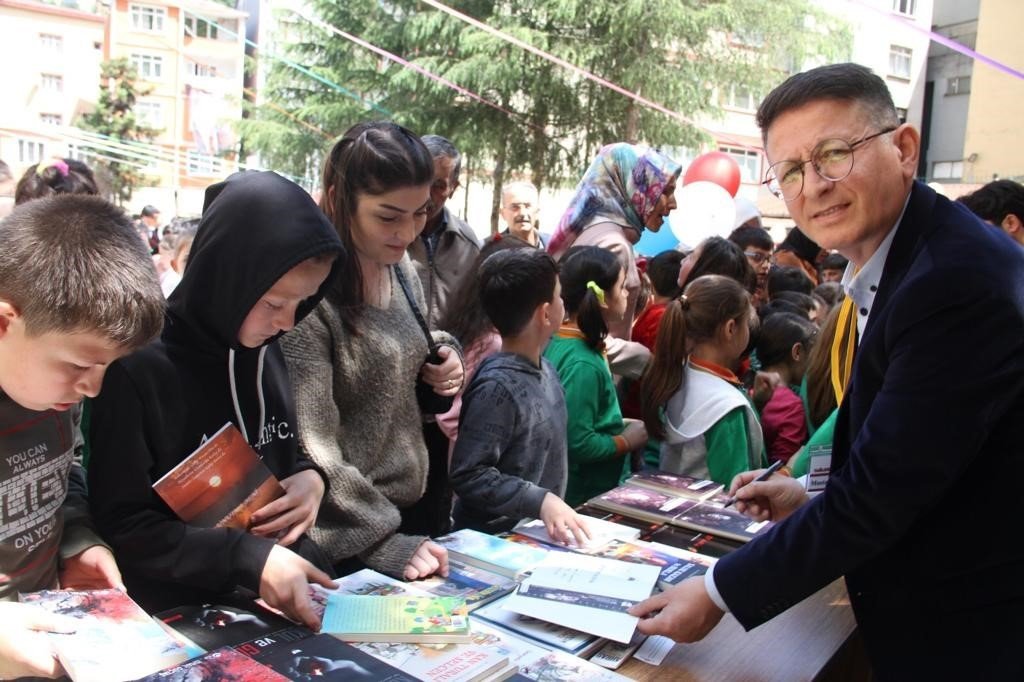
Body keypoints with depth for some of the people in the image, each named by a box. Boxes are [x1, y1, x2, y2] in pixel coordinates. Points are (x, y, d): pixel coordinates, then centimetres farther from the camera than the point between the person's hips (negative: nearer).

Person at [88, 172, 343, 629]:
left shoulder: (268, 352, 4)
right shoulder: (138, 367, -15)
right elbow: (120, 525, -12)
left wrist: (312, 478, -5)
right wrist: (247, 557, -22)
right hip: (181, 614, -5)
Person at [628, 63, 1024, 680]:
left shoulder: (957, 280, -27)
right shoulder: (892, 265, 2)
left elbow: (878, 492, -26)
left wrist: (718, 594, -19)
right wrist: (814, 500, 5)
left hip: (965, 632, -8)